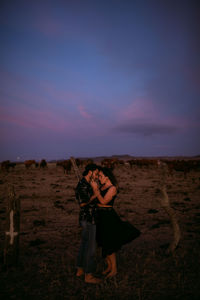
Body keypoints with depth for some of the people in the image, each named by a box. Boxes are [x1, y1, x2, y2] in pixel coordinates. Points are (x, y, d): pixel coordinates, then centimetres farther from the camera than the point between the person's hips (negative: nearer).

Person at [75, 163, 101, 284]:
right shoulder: (82, 185, -20)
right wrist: (95, 195, -13)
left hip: (87, 219, 10)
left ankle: (80, 270, 31)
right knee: (90, 247, 0)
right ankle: (89, 275, 13)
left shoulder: (86, 184, 12)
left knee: (84, 244, 19)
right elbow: (83, 202, -25)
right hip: (89, 220, -10)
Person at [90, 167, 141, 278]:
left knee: (109, 245, 1)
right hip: (100, 216, 8)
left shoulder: (112, 188, -14)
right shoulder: (102, 187, 9)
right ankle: (109, 266, 31)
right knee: (103, 244, 15)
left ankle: (114, 269, 18)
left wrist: (95, 188, -22)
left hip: (108, 217, -8)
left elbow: (103, 201, -22)